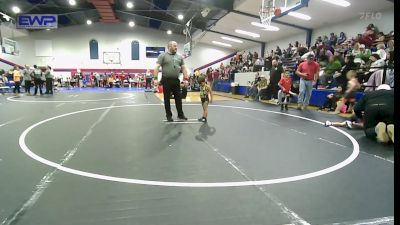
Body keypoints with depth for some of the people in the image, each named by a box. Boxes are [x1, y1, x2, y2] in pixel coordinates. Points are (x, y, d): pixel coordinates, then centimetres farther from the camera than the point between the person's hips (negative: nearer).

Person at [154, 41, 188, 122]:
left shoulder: (179, 57, 12)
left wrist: (186, 78, 3)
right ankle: (169, 115, 15)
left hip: (176, 80, 4)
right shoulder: (163, 56, -2)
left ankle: (180, 114, 20)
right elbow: (157, 67, -7)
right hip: (166, 80, -4)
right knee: (167, 99, 4)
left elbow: (183, 68, 12)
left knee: (178, 98, 8)